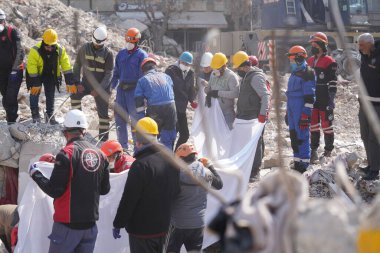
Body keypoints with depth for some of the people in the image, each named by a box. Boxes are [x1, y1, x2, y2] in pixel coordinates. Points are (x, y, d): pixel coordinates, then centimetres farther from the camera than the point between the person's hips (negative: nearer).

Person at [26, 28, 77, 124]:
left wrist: (70, 83, -20)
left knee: (50, 95, 4)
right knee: (35, 92, -8)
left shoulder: (60, 50, -22)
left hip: (51, 75, 3)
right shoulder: (35, 51, -32)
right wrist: (35, 84, -28)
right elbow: (31, 67, -29)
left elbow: (66, 67, -18)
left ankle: (50, 115, 14)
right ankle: (35, 116, 3)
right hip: (36, 74, -3)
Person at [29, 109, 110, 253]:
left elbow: (54, 191, -15)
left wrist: (36, 174, -2)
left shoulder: (67, 154, -15)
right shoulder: (99, 154, 4)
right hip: (90, 224, 6)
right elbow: (105, 189, 12)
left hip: (68, 225, -6)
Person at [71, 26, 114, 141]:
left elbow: (109, 74, -11)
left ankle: (103, 138, 9)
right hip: (86, 83, 2)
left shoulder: (108, 53, -10)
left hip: (101, 86, -2)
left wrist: (99, 89, -20)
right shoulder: (84, 49, -4)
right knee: (75, 95, -22)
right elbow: (77, 66, 2)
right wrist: (77, 83, -9)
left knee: (103, 112, 1)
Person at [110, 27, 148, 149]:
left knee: (135, 118, -3)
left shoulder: (142, 55, -5)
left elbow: (143, 75, -8)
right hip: (122, 88, 6)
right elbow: (116, 72, 21)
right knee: (119, 117, 7)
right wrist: (111, 86, 13)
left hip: (134, 89, -6)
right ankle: (123, 145, 15)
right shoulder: (121, 54, 14)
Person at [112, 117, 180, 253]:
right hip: (163, 226, 8)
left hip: (142, 228, -8)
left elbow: (128, 199, -20)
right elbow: (175, 191, 13)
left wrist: (118, 224, -11)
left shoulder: (141, 165, -22)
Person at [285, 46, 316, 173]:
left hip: (301, 112, -9)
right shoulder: (294, 73, 18)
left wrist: (306, 115, -19)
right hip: (292, 112, 9)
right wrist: (287, 112, 25)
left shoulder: (307, 74, -11)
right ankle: (297, 164, 19)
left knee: (302, 137, -7)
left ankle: (303, 164, -3)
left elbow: (310, 97, -16)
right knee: (294, 137, 11)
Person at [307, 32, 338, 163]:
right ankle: (314, 151, 16)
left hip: (325, 101, -6)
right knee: (313, 126, 9)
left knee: (326, 126, 1)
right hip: (312, 100, 7)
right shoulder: (310, 61, 12)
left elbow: (333, 83, -12)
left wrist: (330, 101, -17)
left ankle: (328, 152, 9)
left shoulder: (330, 62, -9)